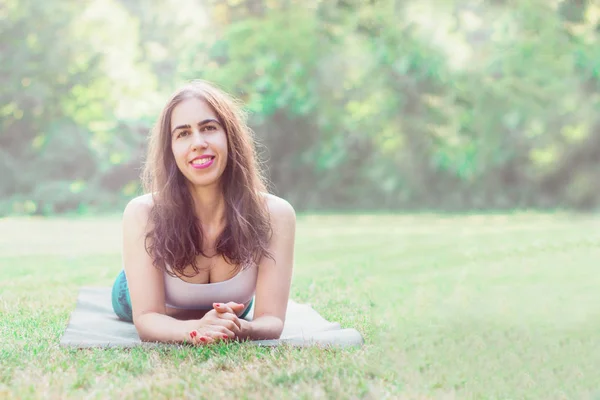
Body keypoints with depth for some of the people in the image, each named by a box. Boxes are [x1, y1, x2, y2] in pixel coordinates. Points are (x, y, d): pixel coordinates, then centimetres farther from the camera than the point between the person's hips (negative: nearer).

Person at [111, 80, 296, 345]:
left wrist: (237, 329, -65)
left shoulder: (275, 215, -38)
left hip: (230, 311, 2)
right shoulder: (143, 214, -41)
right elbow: (146, 318, -41)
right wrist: (194, 329, -65)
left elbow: (272, 321, -40)